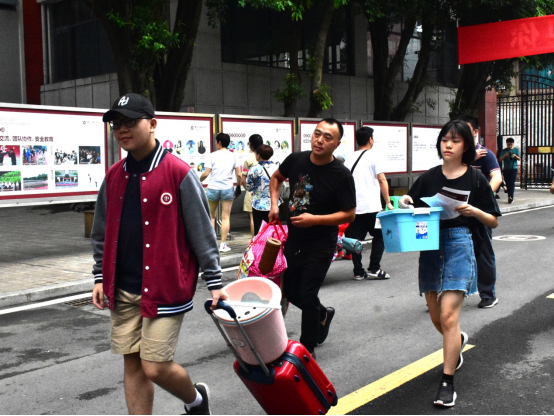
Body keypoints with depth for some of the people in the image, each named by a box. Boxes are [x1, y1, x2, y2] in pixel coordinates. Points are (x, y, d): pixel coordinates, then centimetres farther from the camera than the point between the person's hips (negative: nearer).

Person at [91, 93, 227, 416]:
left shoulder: (179, 173, -10)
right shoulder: (114, 177, 8)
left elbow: (202, 232, -8)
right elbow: (103, 232, 17)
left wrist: (215, 282, -7)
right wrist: (100, 277, 13)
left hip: (165, 287, -6)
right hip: (123, 290, 6)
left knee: (156, 367, -4)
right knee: (133, 365, 10)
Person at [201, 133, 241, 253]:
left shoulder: (212, 156, -4)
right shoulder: (232, 156, 4)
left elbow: (205, 174, -8)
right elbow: (238, 175, 3)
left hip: (213, 188, -1)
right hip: (228, 189, 1)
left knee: (211, 216, 13)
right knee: (226, 217, 3)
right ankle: (223, 244, 1)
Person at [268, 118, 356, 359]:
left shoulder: (341, 175, -17)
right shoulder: (296, 160, -5)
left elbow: (349, 214, -14)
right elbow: (277, 178, 16)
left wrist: (314, 219, -24)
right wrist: (274, 204, 0)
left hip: (321, 246, -5)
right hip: (294, 238, 6)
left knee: (307, 295, -3)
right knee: (290, 290, 18)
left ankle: (308, 350, 17)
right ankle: (323, 315, 48)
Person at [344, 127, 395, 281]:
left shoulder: (350, 158, 13)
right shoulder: (375, 157, -2)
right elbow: (382, 180, -8)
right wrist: (388, 202, -4)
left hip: (353, 206, 5)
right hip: (371, 206, -4)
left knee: (356, 239, 6)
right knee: (379, 236, 10)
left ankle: (358, 272, 9)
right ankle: (374, 269, 5)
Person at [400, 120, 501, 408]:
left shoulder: (475, 179, 0)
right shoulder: (429, 177, 8)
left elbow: (493, 222, 4)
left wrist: (474, 211, -15)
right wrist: (404, 203, -8)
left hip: (459, 245, -4)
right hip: (430, 246, 4)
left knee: (448, 316, -12)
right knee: (436, 317, 14)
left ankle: (447, 383, -1)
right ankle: (459, 341, 48)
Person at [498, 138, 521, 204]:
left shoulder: (516, 150, 8)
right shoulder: (503, 151, 9)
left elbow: (519, 159, 3)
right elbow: (500, 160, 2)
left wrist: (515, 156, -18)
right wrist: (505, 155, -16)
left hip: (514, 169, -2)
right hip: (506, 169, 2)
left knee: (512, 183, -14)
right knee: (508, 183, 3)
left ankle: (511, 197, -22)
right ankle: (510, 197, 11)